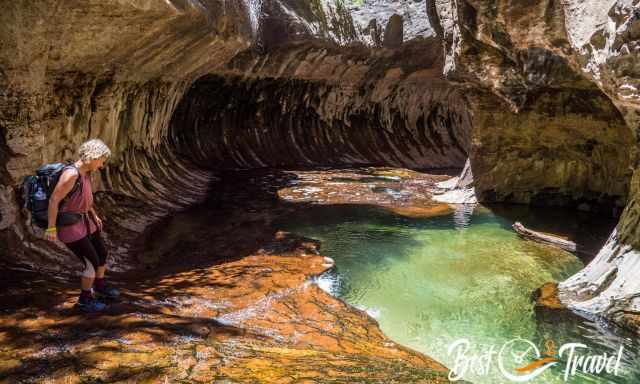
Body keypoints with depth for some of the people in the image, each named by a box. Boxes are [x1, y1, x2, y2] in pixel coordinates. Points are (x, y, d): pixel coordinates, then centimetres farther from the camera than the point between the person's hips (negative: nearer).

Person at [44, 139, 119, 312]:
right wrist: (51, 228, -22)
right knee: (93, 263, -3)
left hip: (84, 221, 9)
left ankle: (100, 287, 41)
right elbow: (53, 200, -26)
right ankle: (85, 299, 17)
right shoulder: (71, 174, -29)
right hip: (69, 226, -9)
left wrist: (94, 215, 24)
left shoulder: (84, 172, 1)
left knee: (102, 254, 18)